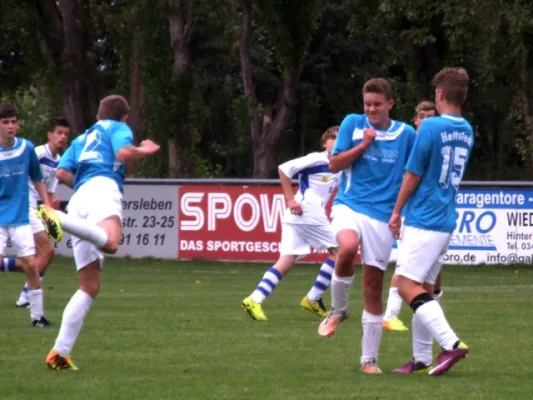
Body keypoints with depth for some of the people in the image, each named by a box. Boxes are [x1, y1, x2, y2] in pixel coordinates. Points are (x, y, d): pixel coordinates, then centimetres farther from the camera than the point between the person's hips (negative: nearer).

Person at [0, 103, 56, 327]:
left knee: (31, 265, -2)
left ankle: (37, 315, 8)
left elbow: (37, 179, 14)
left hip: (20, 218, 2)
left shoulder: (27, 148, 1)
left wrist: (47, 205, 8)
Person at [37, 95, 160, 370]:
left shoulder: (82, 139, 37)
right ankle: (56, 218, -55)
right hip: (103, 186, -7)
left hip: (78, 199, 7)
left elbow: (62, 173, 23)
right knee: (110, 242, -40)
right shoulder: (119, 128, 21)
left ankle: (59, 352, -2)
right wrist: (145, 151, 19)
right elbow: (123, 152, 0)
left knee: (90, 287, 8)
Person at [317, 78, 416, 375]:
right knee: (348, 247, -34)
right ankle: (339, 309, -7)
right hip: (349, 205, -1)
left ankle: (370, 358, 12)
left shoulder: (406, 134, 3)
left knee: (374, 288, 1)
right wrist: (364, 144, -10)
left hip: (382, 214, 1)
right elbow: (335, 164, 1)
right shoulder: (353, 124, 2)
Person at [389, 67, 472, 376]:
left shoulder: (431, 127, -13)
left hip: (423, 220, -8)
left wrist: (397, 212, 1)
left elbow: (413, 175, -9)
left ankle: (451, 343, -23)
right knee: (424, 287, 13)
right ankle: (422, 359, 13)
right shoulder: (467, 132, 9)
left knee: (407, 285, -11)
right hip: (446, 221, 8)